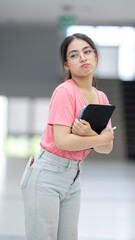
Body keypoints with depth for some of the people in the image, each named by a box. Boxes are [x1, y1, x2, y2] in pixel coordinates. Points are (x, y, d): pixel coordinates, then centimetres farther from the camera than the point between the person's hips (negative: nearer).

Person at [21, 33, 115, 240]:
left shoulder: (101, 98, 8)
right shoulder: (65, 91, -13)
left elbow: (107, 148, 3)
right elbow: (62, 141, -22)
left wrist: (89, 135, -19)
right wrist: (101, 138, -10)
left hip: (74, 178, 7)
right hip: (46, 176, -7)